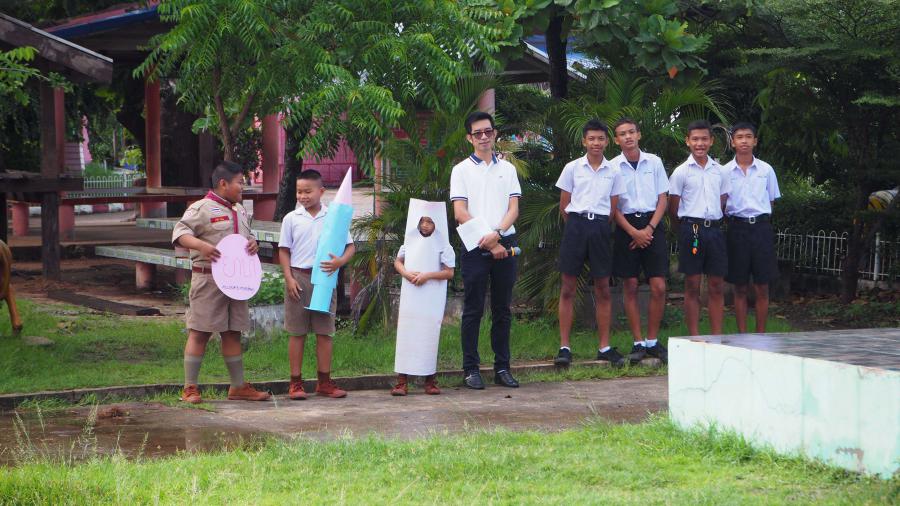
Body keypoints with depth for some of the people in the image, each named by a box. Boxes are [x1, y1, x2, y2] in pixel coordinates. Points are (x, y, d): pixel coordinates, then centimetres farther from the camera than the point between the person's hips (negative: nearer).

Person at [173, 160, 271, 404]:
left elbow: (246, 235, 28)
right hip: (208, 280, -8)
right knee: (200, 333, -5)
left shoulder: (240, 210, 18)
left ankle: (238, 386, 19)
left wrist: (253, 243, 4)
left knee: (233, 333, 13)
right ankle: (190, 388, -1)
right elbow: (180, 233, -14)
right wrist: (201, 245, -31)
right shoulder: (201, 208, -8)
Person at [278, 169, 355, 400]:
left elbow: (350, 246, 5)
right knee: (297, 332, 3)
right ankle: (295, 383, 7)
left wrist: (341, 261, -16)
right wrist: (289, 278, -6)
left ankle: (324, 381, 12)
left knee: (324, 331, 5)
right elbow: (284, 251, 5)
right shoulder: (291, 218, 3)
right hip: (299, 277, -1)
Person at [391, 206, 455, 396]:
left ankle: (430, 380, 8)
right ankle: (402, 380, -1)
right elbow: (398, 261, 18)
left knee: (429, 336, -1)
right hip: (409, 296, 3)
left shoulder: (442, 245, -2)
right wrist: (406, 273, -3)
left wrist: (427, 276, -16)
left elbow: (449, 272, -5)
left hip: (431, 299, -2)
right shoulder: (410, 240, 9)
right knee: (405, 334, -2)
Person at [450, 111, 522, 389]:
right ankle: (471, 369, 2)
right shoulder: (461, 170, 4)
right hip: (475, 248, -3)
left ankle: (502, 367, 12)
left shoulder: (507, 169, 13)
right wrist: (488, 243, -10)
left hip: (504, 244, 3)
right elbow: (460, 213, -4)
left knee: (502, 309, 7)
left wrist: (497, 234, -14)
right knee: (473, 310, -2)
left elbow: (513, 209, 5)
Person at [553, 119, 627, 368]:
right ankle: (564, 347, 0)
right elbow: (564, 205, 7)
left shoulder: (613, 172, 7)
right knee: (568, 288, -2)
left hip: (600, 227, 2)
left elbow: (613, 207, 12)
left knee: (603, 289, 4)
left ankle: (604, 347, 10)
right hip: (576, 225, -2)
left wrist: (601, 225, 6)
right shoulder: (572, 168, 3)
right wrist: (577, 226, 6)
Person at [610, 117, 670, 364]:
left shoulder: (654, 162, 5)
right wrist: (634, 232, -10)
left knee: (658, 287, -5)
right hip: (626, 226, -1)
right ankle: (638, 343, 6)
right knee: (630, 287, 0)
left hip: (652, 225, 1)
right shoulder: (613, 167, 1)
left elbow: (663, 198, 5)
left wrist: (649, 229, -7)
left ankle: (653, 341, 6)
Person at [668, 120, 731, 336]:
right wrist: (687, 225, 4)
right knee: (692, 287, 0)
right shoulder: (682, 172, -1)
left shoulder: (719, 171, 10)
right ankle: (694, 339, 3)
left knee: (716, 286, 4)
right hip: (691, 229, -4)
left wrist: (713, 220, 10)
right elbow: (673, 208, 1)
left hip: (714, 229, 4)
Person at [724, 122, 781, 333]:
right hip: (737, 226, -1)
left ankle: (761, 335, 8)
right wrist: (729, 217, -5)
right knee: (740, 287, 3)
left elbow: (771, 201, 12)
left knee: (762, 287, 1)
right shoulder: (725, 171, 3)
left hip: (761, 226, 1)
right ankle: (742, 335, 9)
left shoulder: (766, 170, 6)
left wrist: (762, 218, 2)